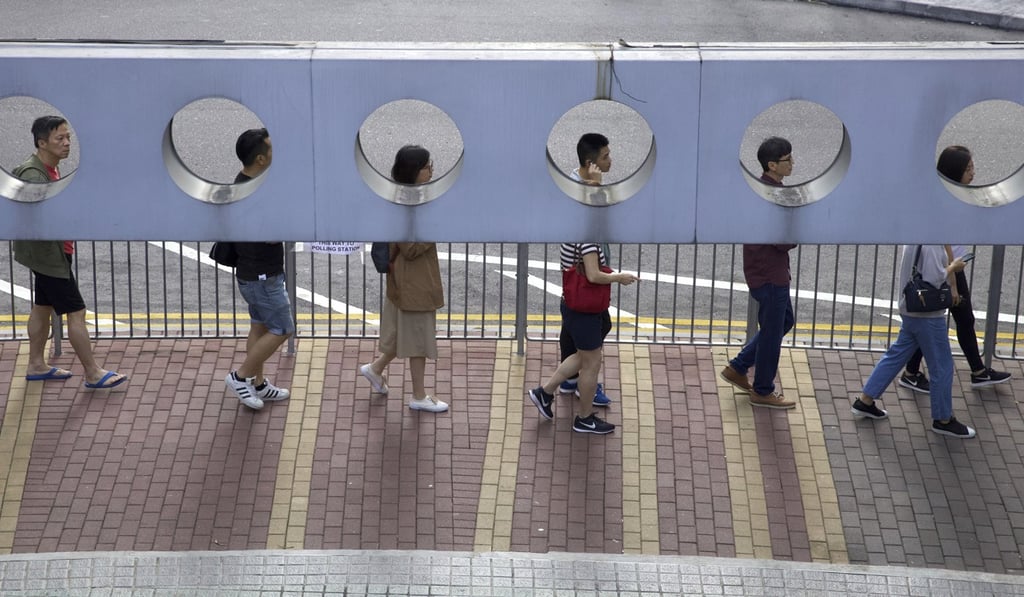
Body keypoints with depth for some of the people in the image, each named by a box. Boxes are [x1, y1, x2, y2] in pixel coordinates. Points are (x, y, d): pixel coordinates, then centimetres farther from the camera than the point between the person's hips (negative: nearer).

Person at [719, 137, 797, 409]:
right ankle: (763, 392, 18)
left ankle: (737, 368, 28)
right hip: (769, 274, -10)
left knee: (784, 322, 23)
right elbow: (784, 241, -26)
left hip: (772, 271, 10)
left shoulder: (764, 187, 8)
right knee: (772, 331, 3)